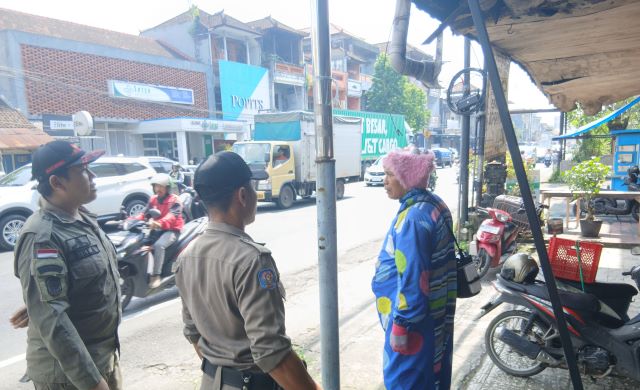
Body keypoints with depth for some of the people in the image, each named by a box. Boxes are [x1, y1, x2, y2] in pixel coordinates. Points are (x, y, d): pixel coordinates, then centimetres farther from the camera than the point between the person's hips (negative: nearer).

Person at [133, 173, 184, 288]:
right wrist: (133, 220, -19)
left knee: (159, 245, -32)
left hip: (171, 230, -7)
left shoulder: (174, 200, -9)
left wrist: (160, 223, -45)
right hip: (156, 229, 7)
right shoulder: (153, 199, 13)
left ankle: (156, 276, -28)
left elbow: (172, 216, -26)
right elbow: (144, 213, 2)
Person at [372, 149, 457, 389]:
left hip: (414, 314, -9)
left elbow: (412, 278, -26)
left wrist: (401, 324, -18)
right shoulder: (434, 204, 5)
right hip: (435, 309, 9)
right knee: (431, 371, 24)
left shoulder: (413, 218, -25)